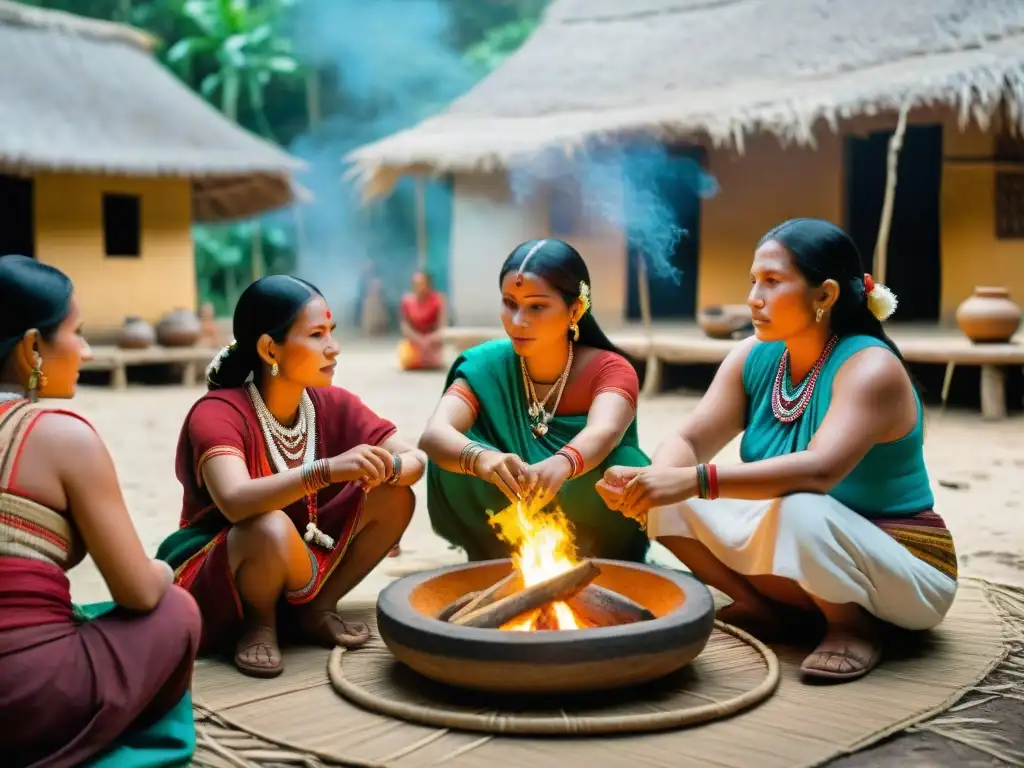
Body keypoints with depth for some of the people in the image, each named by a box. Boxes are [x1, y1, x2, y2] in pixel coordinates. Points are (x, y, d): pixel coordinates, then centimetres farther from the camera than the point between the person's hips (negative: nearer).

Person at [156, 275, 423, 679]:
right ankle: (259, 625, -7)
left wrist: (388, 469, -30)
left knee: (395, 496, -10)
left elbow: (416, 460, -6)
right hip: (210, 585, -6)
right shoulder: (217, 413, -23)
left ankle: (316, 610, 3)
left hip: (299, 567, 6)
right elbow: (235, 503, -41)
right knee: (272, 528, -38)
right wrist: (327, 470, -52)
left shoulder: (333, 405, -5)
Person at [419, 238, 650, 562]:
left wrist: (562, 464, -61)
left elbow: (605, 433, -36)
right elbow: (433, 434, -28)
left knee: (625, 467, -31)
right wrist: (481, 458, -52)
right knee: (458, 459, -24)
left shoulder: (609, 368, -13)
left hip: (594, 540, -1)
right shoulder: (486, 366, -10)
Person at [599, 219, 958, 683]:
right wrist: (656, 479, -31)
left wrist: (696, 480, -46)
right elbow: (689, 441, -8)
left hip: (907, 574, -6)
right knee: (668, 504, -8)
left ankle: (855, 625, -9)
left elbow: (819, 471, -38)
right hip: (805, 551, 6)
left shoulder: (870, 367, -22)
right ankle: (771, 607, 4)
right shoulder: (754, 358, -1)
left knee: (799, 512, -38)